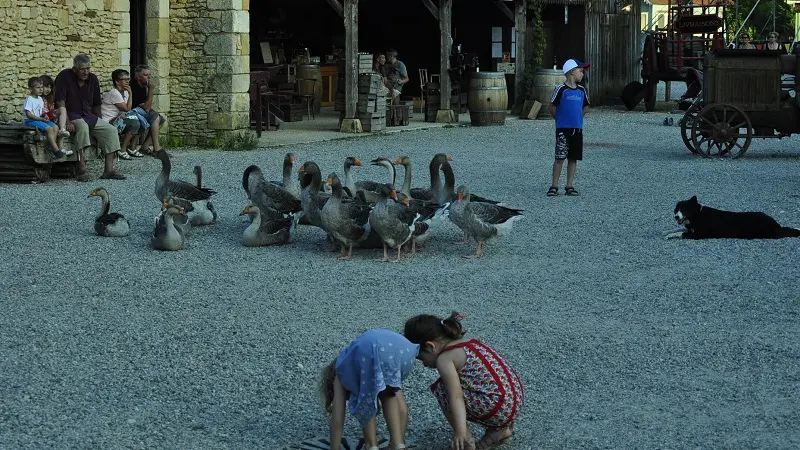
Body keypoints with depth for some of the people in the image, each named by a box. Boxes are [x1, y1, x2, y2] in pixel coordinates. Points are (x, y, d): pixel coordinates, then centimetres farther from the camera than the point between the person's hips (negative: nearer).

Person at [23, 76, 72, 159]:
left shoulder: (40, 99, 15)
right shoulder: (29, 99, -13)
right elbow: (29, 114, -20)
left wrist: (44, 114, -4)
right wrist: (41, 119, -22)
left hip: (40, 119, 9)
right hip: (30, 121, -9)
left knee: (55, 127, -8)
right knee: (49, 129, -26)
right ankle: (56, 151, -26)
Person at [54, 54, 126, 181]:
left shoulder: (93, 79, 7)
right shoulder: (65, 76, -11)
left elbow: (96, 105, 17)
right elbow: (61, 104, -19)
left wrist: (97, 122, 14)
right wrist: (63, 127, -28)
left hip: (88, 116, 7)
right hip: (70, 115, -7)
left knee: (111, 130, -10)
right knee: (82, 126, -37)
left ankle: (109, 170, -11)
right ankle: (82, 170, -40)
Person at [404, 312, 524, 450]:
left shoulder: (444, 359, -8)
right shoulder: (469, 342, 18)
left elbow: (456, 396, -20)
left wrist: (460, 432, -28)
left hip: (501, 408, -10)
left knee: (442, 390, -2)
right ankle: (501, 430, 25)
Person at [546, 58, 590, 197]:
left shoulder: (582, 90, 8)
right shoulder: (561, 89, -9)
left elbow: (586, 107, 22)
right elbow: (551, 107, -5)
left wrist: (577, 117, 12)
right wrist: (560, 119, 3)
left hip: (577, 128, 6)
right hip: (563, 129, -6)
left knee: (573, 158, 6)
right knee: (560, 158, -6)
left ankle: (569, 186, 12)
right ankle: (554, 186, 1)